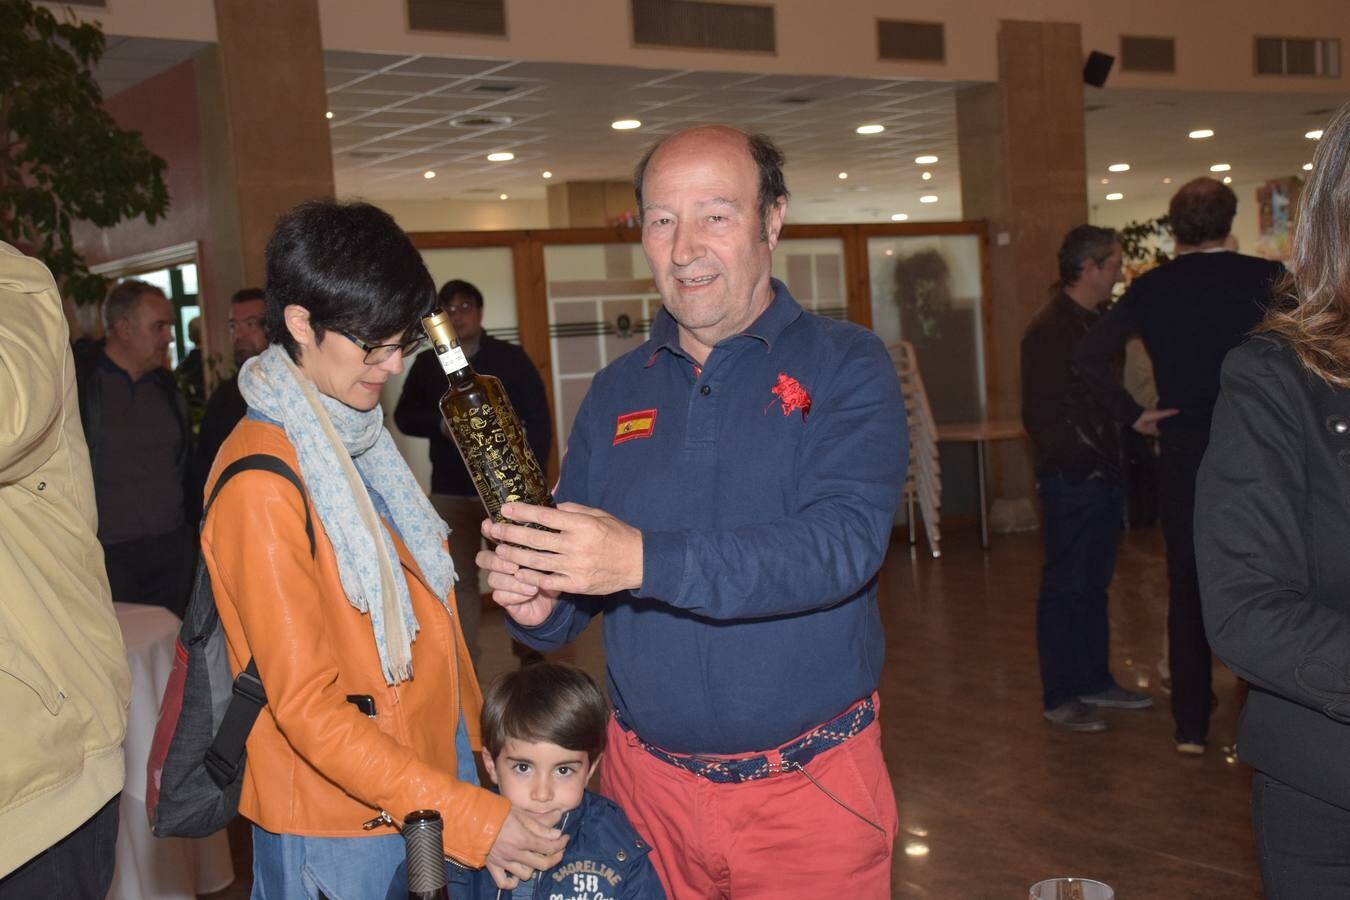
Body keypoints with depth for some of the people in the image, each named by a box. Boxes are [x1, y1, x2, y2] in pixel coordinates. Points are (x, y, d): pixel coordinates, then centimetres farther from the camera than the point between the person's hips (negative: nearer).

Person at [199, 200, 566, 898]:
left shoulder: (358, 438, 8)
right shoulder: (261, 487, -20)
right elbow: (307, 708, -22)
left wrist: (477, 749, 9)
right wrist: (469, 816, -24)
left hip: (434, 778, 8)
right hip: (345, 827, -8)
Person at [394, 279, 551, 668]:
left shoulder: (511, 359, 1)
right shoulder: (427, 364, 9)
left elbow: (538, 421, -1)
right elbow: (404, 417, 11)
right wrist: (439, 423, -10)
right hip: (450, 490, 2)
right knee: (460, 580, 4)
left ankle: (528, 653, 16)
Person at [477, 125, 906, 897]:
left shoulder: (844, 366, -7)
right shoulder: (617, 392, 6)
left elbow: (844, 541, -23)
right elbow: (580, 566, 9)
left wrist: (645, 561, -33)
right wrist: (540, 609, -14)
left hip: (809, 784, -4)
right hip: (648, 777, 4)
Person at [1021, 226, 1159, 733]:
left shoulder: (1100, 322, 14)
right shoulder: (1049, 330, -13)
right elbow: (1041, 416, -16)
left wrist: (1116, 457, 8)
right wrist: (1083, 461, -17)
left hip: (1103, 475, 9)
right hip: (1070, 479, -9)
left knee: (1094, 584, 15)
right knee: (1064, 587, -1)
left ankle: (1095, 682, 25)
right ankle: (1059, 697, 6)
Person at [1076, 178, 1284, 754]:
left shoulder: (1151, 289, -2)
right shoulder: (1265, 278, -6)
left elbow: (1090, 356, -8)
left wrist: (1132, 415, -1)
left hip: (1183, 456, 1)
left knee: (1187, 587, 10)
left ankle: (1191, 725, 14)